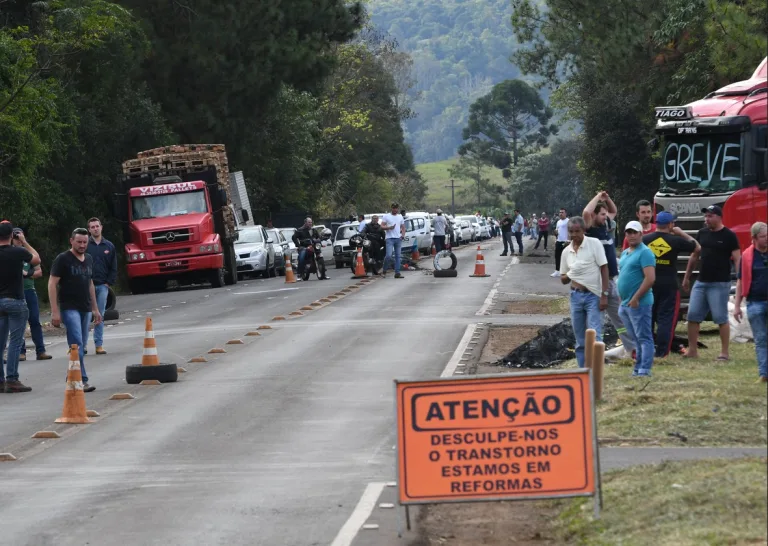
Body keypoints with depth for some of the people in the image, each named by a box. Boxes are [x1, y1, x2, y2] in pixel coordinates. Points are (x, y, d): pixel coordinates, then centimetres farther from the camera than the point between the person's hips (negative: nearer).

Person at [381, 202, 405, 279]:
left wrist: (403, 234, 2)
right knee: (389, 255, -15)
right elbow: (382, 226, -3)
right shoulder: (386, 216, 3)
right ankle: (384, 271, 3)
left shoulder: (400, 216, 17)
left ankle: (397, 273, 3)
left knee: (398, 256, 3)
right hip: (390, 238, -5)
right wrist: (389, 227, -20)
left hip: (398, 238, 5)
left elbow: (403, 227, 21)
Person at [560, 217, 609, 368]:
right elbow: (563, 279, 13)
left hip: (593, 296, -5)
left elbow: (604, 269, -7)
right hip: (576, 296, 5)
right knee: (580, 340, 9)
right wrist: (568, 276, -11)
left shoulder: (594, 244, -7)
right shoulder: (566, 251, 7)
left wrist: (604, 295, -14)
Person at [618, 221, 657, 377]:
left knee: (644, 338, -6)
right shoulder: (625, 253, 17)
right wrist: (623, 300, 17)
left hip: (639, 304, -9)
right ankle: (638, 368, 18)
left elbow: (650, 278, -20)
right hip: (625, 304, 9)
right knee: (636, 339, 13)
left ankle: (644, 370, -7)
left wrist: (635, 298, -20)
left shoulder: (644, 253, -11)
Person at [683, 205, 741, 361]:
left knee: (721, 318, -4)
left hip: (719, 284, -6)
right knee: (693, 316, 4)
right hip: (701, 282, 6)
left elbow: (737, 259, -8)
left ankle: (724, 353, 1)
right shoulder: (702, 233, 11)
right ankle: (692, 351, 11)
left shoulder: (729, 236, -6)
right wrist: (687, 277, 20)